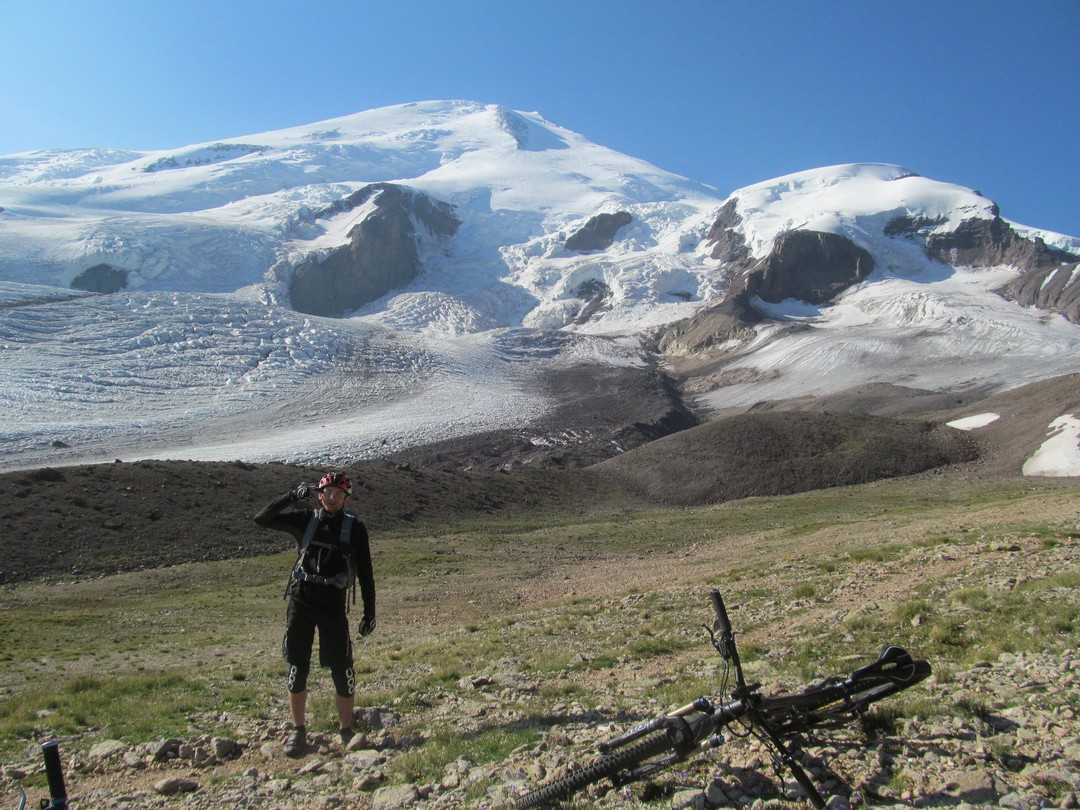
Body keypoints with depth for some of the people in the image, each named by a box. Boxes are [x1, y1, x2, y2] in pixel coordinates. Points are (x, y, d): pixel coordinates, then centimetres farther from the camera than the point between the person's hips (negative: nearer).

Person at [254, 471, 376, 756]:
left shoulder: (355, 527, 1)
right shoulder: (305, 518, 4)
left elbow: (365, 573, 4)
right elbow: (262, 518, -3)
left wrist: (369, 613, 2)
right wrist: (293, 496, -13)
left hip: (334, 604, -1)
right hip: (300, 600, 2)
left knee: (342, 669, -1)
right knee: (297, 668, 5)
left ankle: (346, 731, 15)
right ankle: (298, 730, 20)